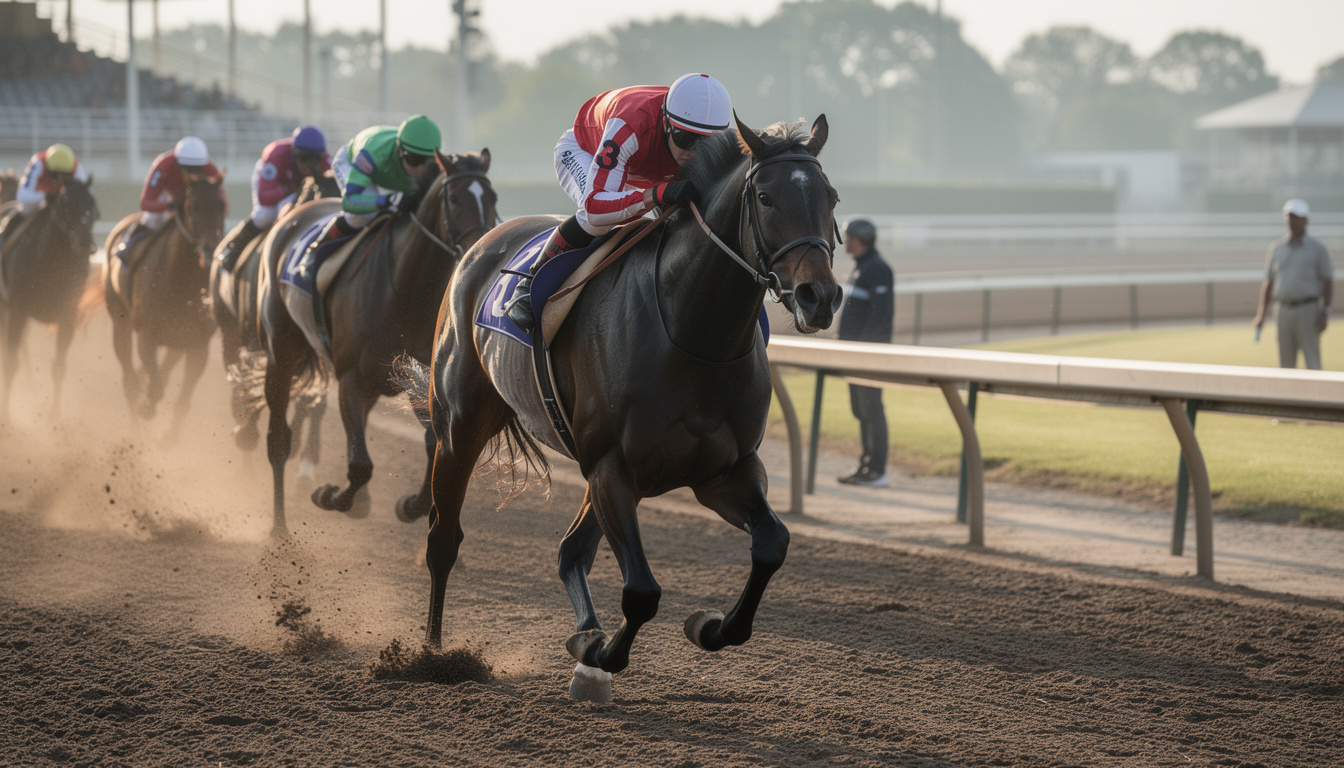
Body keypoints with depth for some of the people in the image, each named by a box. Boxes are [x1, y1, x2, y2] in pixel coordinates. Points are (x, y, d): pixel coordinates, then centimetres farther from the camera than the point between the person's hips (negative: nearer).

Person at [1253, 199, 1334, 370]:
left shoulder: (1317, 248, 0)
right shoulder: (1276, 248, 12)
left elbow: (1328, 283, -2)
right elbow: (1268, 282, 15)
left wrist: (1325, 313, -12)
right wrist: (1261, 313, 9)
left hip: (1308, 310, -4)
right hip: (1285, 309, 4)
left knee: (1312, 362, -8)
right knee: (1286, 364, 5)